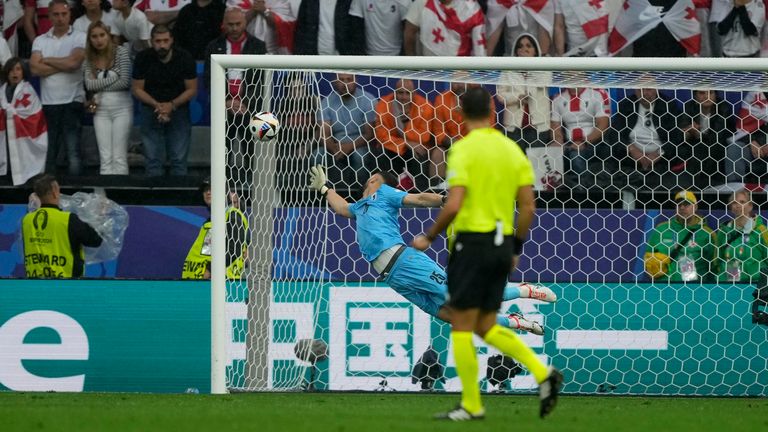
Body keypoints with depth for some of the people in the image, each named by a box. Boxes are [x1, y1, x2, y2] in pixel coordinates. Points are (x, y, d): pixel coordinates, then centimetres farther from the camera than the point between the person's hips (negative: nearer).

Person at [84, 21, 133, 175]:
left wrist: (100, 88, -6)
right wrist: (114, 78, -10)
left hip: (121, 107, -3)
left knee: (119, 157, -7)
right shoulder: (90, 58, 6)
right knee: (105, 158, 0)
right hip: (101, 110, 3)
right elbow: (89, 84, -5)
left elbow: (125, 82, -12)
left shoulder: (121, 52, -5)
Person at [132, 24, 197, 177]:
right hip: (151, 107, 1)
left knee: (179, 158, -3)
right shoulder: (143, 59, -8)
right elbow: (137, 89, -3)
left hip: (178, 108, -1)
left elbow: (191, 89, -4)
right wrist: (156, 105, -18)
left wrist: (172, 105, -17)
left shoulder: (185, 59, -9)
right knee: (152, 157, -1)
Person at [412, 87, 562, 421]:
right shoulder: (512, 149, 10)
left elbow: (453, 206, -17)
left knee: (461, 326, 2)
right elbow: (528, 208, 9)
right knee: (486, 327, 14)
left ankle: (472, 405, 2)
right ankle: (543, 374, -1)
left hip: (473, 241, -7)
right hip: (502, 246, 7)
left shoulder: (463, 149, -9)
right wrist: (516, 249, 19)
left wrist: (429, 237, -3)